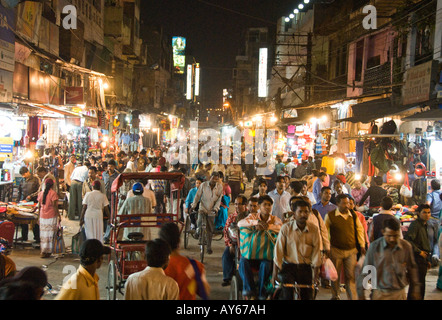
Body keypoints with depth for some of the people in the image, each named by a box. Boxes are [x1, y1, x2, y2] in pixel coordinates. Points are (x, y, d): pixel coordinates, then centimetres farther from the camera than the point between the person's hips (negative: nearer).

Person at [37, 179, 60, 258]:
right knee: (50, 234, 1)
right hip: (51, 216, -5)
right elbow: (55, 206, -14)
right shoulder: (53, 193, -10)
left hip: (42, 216, 5)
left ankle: (42, 251, 15)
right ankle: (47, 252, 0)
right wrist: (59, 216, -8)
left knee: (43, 234, 12)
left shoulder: (41, 193, 6)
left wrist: (39, 216, 19)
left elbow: (39, 206, 10)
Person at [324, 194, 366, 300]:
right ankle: (335, 296, 29)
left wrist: (362, 245, 7)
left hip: (351, 250, 1)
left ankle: (353, 298, 6)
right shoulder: (330, 215, -6)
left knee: (351, 275, 0)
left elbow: (360, 229, 13)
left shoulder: (353, 215, 2)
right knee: (336, 276, 11)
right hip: (336, 250, -1)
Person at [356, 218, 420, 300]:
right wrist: (361, 293, 1)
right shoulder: (374, 246, -8)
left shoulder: (406, 246, -3)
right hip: (379, 293, -1)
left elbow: (412, 269, 10)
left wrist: (415, 289, 14)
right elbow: (365, 271, -1)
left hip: (399, 293, 1)